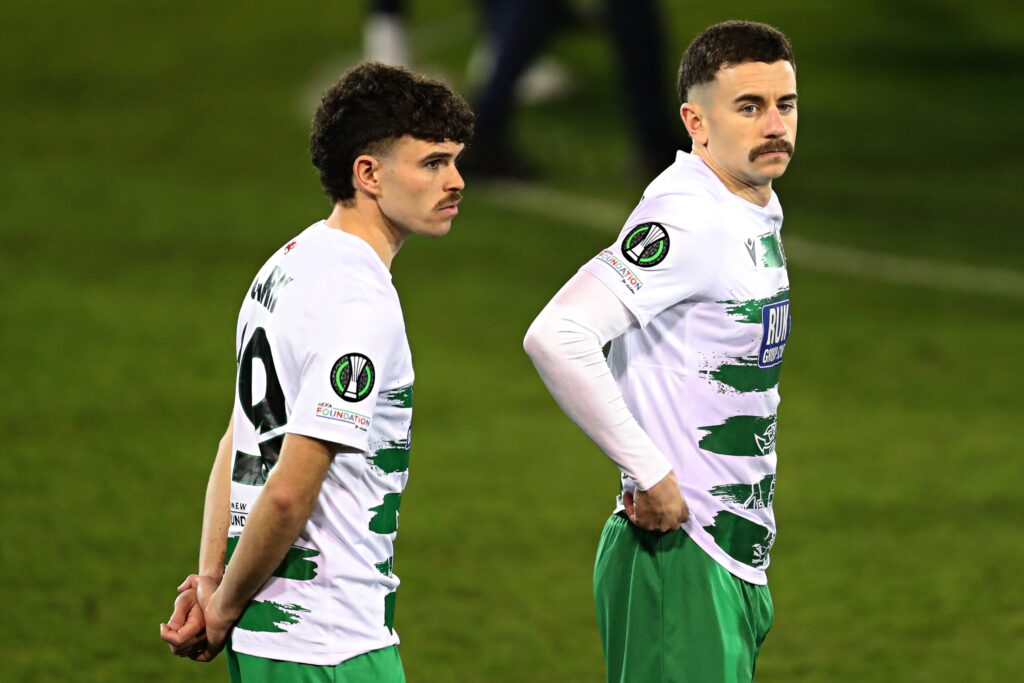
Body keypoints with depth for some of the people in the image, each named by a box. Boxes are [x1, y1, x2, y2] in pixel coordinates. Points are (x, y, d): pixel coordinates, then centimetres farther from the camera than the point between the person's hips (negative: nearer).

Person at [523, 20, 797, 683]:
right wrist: (651, 473, -23)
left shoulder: (761, 209, 12)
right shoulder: (688, 219, -18)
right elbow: (556, 336, -29)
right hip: (678, 554, -9)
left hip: (737, 558, 9)